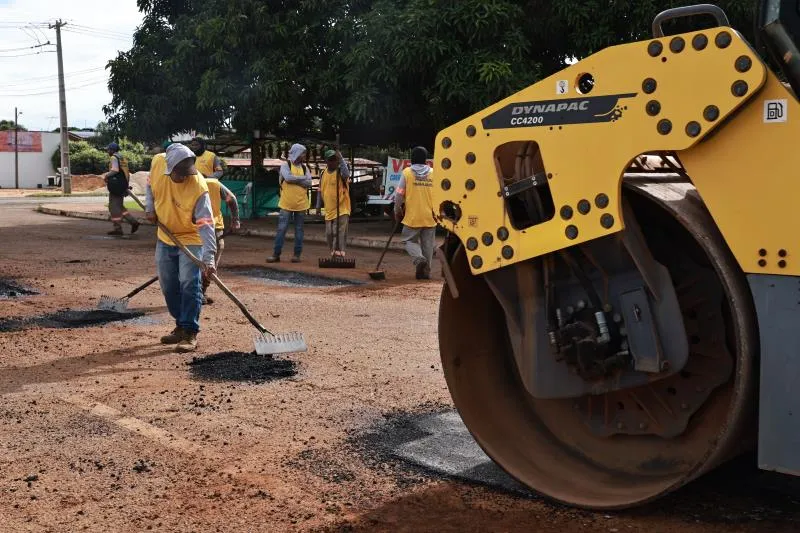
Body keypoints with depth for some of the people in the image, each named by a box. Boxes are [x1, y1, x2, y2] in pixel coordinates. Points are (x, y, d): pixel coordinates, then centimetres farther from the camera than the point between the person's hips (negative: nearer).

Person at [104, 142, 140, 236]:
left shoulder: (114, 158, -10)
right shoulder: (122, 158, 19)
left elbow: (115, 170, -25)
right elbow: (127, 173, 22)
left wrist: (106, 175, -11)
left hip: (116, 185, -9)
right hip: (123, 185, 9)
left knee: (114, 207, -4)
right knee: (119, 206, 16)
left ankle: (118, 228, -5)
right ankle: (133, 222, 8)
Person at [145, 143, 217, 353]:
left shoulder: (199, 187, -28)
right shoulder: (158, 171, -14)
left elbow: (206, 225, -32)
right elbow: (150, 187, 13)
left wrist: (209, 259, -38)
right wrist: (150, 208, -4)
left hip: (191, 240, -6)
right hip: (165, 239, 6)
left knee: (189, 285, -14)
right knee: (169, 287, 12)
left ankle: (190, 334, -8)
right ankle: (181, 326, 27)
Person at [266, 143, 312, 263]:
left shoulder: (305, 167, 9)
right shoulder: (285, 165, -1)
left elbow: (309, 183, -3)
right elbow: (288, 177, -19)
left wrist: (294, 180, -11)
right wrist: (303, 178, -8)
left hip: (301, 204, 3)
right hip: (286, 204, -3)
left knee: (299, 230, 6)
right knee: (281, 229, -2)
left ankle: (297, 254, 13)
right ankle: (276, 254, 5)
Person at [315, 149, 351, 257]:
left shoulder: (341, 171, -6)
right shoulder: (323, 173, 11)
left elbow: (346, 173, -33)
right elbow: (320, 191, 20)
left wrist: (341, 159, -38)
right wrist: (318, 206, 22)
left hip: (341, 209, -6)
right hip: (329, 210, 6)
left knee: (339, 232, -14)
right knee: (329, 233, 11)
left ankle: (339, 251, -16)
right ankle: (333, 252, 24)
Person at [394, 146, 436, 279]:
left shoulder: (407, 173, -4)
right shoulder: (433, 173, 3)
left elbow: (399, 194, -4)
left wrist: (397, 211, 9)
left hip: (412, 216, -2)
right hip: (430, 217, 2)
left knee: (410, 241, 9)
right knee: (427, 244, 10)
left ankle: (419, 259, -18)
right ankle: (425, 271, 11)